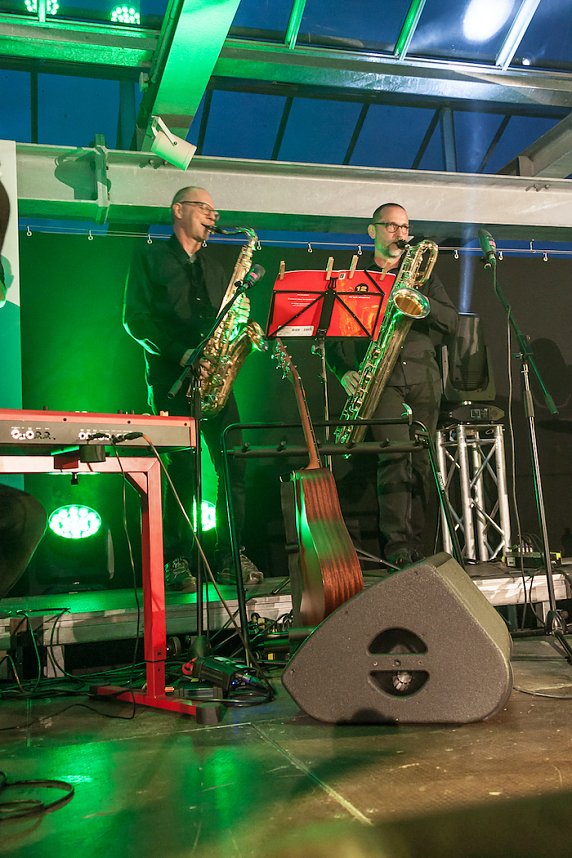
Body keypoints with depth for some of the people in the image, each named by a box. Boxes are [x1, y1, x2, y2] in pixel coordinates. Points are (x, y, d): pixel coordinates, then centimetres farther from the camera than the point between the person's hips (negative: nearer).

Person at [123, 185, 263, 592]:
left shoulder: (214, 264, 24)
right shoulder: (150, 257, 8)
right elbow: (136, 317, -3)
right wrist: (179, 352, -14)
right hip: (173, 377, -4)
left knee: (234, 464, -5)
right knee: (183, 469, -8)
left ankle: (230, 556, 4)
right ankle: (177, 562, 2)